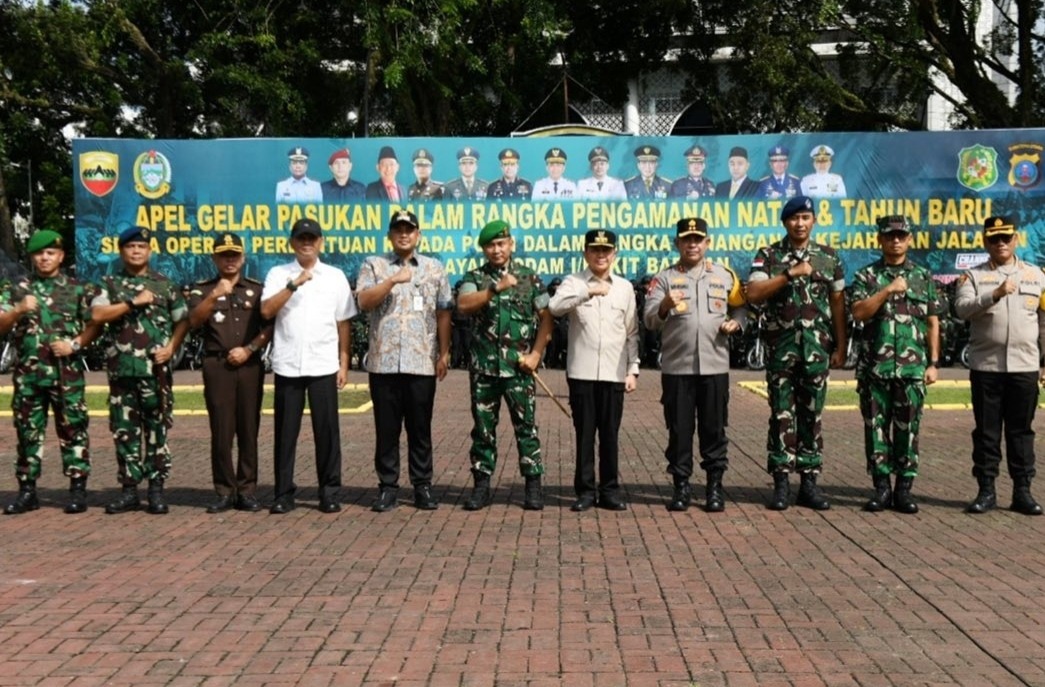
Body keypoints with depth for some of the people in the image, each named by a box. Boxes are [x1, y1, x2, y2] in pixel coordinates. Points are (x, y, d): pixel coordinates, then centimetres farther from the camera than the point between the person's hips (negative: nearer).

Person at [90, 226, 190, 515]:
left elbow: (183, 320, 7)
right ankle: (129, 489, 13)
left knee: (157, 429, 0)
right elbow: (98, 314, -6)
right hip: (121, 368, 1)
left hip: (155, 369, -1)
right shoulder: (110, 284, 9)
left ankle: (157, 489, 7)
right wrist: (134, 302, -11)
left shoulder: (165, 285, 8)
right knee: (125, 430, 5)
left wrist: (171, 347, -8)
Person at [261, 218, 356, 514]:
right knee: (286, 431, 5)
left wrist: (344, 364, 4)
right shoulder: (278, 274, 5)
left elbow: (343, 324, 8)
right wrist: (294, 284, -17)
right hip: (287, 365, 0)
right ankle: (284, 493, 13)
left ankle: (330, 492, 12)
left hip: (323, 366, 0)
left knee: (327, 429, 2)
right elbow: (266, 311, -9)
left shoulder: (335, 276, 7)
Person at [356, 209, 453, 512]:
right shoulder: (373, 266, 7)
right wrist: (393, 280, -18)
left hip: (422, 362, 1)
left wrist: (444, 353, 3)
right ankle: (387, 486, 13)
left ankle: (423, 485, 15)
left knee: (420, 428, 6)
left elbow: (443, 313, 9)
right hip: (383, 362, 0)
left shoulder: (434, 268, 10)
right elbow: (364, 302, -8)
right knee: (386, 428, 5)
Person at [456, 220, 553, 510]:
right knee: (483, 428, 7)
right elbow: (463, 305, -13)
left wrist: (536, 354, -5)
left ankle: (533, 485, 9)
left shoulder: (529, 277, 6)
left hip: (518, 366, -1)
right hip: (483, 366, 1)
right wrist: (496, 288, -23)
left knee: (526, 426, 2)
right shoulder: (475, 278, 6)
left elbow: (545, 318, 4)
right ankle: (482, 485, 15)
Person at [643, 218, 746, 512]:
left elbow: (740, 306, 18)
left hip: (715, 366, 1)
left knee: (714, 429, 6)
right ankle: (681, 485, 14)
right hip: (676, 367, -1)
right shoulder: (664, 278, 2)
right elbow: (649, 320, -9)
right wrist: (664, 306, -29)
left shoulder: (724, 275, 10)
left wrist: (735, 323, -3)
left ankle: (715, 485, 15)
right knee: (679, 429, 4)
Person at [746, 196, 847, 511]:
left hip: (817, 349, 2)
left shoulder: (829, 257, 8)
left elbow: (838, 303, 10)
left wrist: (840, 347, 6)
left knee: (811, 416, 6)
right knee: (782, 415, 1)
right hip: (781, 349, -2)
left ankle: (809, 482, 12)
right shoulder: (768, 255, 3)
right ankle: (781, 483, 6)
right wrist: (790, 274, -17)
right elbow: (753, 294, -10)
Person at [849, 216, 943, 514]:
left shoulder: (924, 277, 11)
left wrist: (933, 363, 4)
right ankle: (881, 487, 11)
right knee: (876, 427, 2)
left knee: (908, 429, 3)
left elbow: (933, 323, 10)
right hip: (874, 366, 0)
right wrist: (888, 290, -14)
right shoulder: (866, 276, 7)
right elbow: (858, 312, -7)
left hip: (912, 368, 1)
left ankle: (903, 489, 10)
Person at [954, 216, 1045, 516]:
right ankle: (986, 491, 11)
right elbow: (962, 308, -14)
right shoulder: (973, 275, 3)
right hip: (985, 367, -1)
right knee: (986, 431, 4)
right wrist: (996, 293, -26)